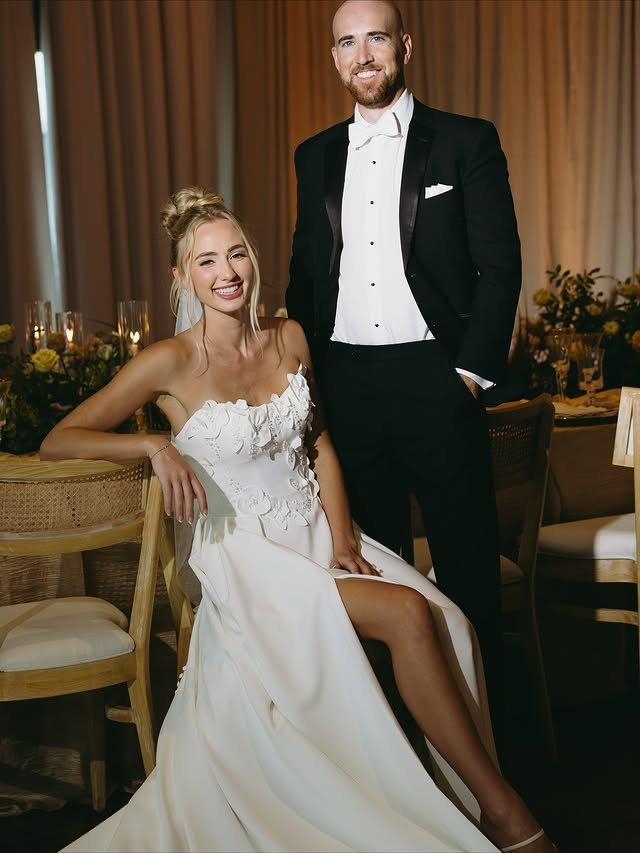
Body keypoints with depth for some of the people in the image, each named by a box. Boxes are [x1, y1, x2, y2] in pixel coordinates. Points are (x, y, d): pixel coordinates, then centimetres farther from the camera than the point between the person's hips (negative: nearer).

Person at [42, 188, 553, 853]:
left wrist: (342, 536, -1)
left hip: (319, 534, 5)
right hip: (247, 554, -5)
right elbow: (56, 441, -8)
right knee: (409, 615, -28)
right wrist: (156, 446, -23)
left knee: (447, 621, -25)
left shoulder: (290, 340, 7)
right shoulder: (171, 363, -8)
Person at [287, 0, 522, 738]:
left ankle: (480, 726, 14)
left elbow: (499, 264, -4)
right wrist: (305, 372, 8)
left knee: (465, 560, 1)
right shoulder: (316, 156, 12)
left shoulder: (466, 142, -1)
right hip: (345, 382, 4)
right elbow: (305, 271, 16)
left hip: (434, 374, -4)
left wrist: (474, 369, -10)